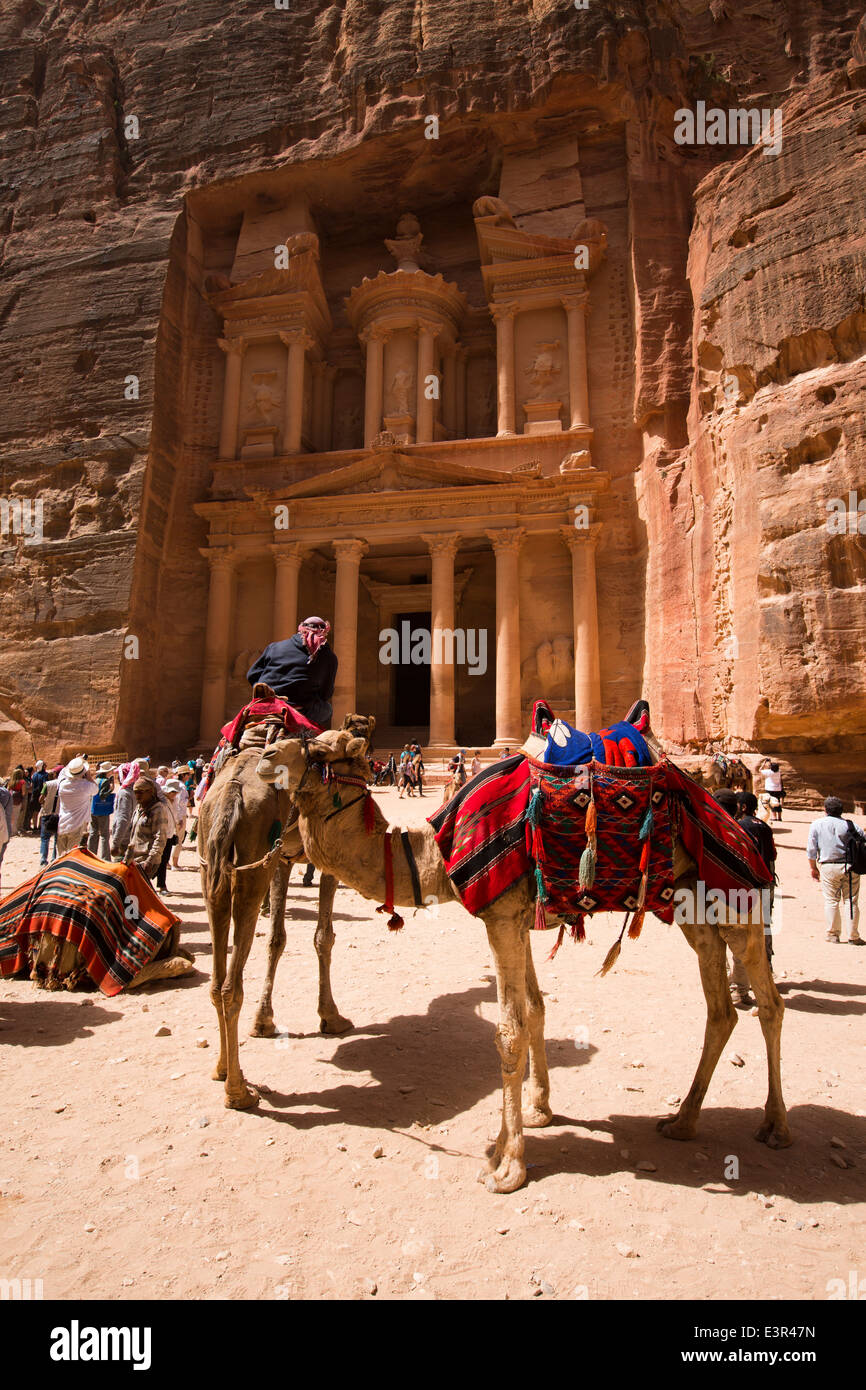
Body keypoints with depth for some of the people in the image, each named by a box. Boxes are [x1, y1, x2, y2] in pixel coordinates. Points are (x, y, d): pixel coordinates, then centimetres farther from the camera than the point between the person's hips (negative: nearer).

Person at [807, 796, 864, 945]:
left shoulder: (816, 825, -1)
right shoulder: (850, 825, -2)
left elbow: (811, 849, 0)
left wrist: (813, 867, 10)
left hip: (828, 867, -1)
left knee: (831, 901, 7)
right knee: (851, 901, 7)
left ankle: (833, 934, 12)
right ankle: (853, 936, 10)